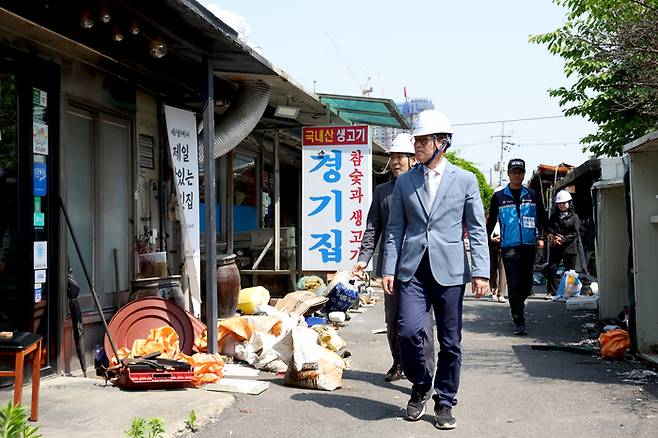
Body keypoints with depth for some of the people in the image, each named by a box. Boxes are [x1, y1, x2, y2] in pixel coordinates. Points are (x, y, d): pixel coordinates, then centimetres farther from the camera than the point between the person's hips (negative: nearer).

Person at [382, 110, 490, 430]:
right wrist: (389, 269, 2)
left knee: (450, 342, 3)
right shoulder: (404, 182, 10)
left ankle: (444, 403, 19)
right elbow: (395, 229, 10)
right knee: (408, 330, -12)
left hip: (449, 270, -1)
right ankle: (420, 386, 15)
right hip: (413, 269, 1)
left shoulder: (465, 180, 5)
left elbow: (477, 230, 3)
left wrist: (481, 272, -6)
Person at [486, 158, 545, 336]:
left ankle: (517, 306, 37)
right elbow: (491, 220, 12)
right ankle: (519, 322, -5)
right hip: (509, 246, -2)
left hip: (529, 245, 3)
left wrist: (540, 237, 7)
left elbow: (540, 218, 17)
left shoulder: (532, 195, 10)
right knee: (514, 285, -7)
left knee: (527, 283, 9)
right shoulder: (499, 196, 5)